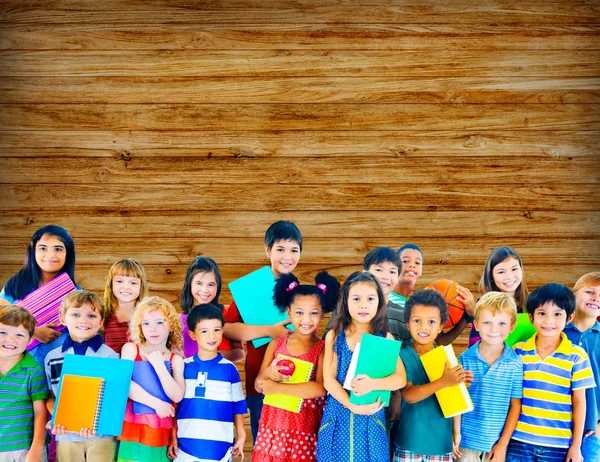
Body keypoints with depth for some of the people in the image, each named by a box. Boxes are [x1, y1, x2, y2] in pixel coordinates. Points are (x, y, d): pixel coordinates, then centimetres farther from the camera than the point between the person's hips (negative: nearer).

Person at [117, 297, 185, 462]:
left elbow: (177, 396, -9)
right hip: (132, 424, -1)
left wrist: (159, 365, -13)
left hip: (159, 429, 1)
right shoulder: (130, 349, 2)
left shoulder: (175, 360, 3)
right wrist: (157, 403, -11)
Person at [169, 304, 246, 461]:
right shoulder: (183, 367, 2)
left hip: (220, 446, -1)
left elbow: (237, 406, 7)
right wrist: (173, 437, 5)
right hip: (187, 444, 1)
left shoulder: (230, 368, 0)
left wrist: (241, 436, 7)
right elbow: (174, 405, 7)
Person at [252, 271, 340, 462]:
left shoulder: (323, 348, -5)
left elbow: (320, 388, -17)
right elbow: (259, 386, 5)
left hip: (304, 430, -2)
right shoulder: (276, 344, 3)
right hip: (272, 426, 2)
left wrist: (278, 388, -17)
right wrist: (269, 373, -17)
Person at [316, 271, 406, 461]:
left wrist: (373, 384, -24)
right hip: (338, 416, 0)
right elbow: (328, 380, -6)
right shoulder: (334, 336, 0)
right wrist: (353, 406, -18)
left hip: (372, 418, 0)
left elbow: (400, 378, -5)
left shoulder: (385, 338, 1)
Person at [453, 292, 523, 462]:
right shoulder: (465, 359, -5)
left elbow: (515, 405, -2)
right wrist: (456, 433, -2)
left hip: (497, 442, 0)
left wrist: (503, 443, -3)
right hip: (467, 440, 0)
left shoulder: (515, 363, -7)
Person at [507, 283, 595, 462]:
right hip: (519, 441, 1)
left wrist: (576, 445, 1)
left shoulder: (577, 356, -4)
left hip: (558, 445, -1)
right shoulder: (518, 351, 1)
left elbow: (579, 402, 1)